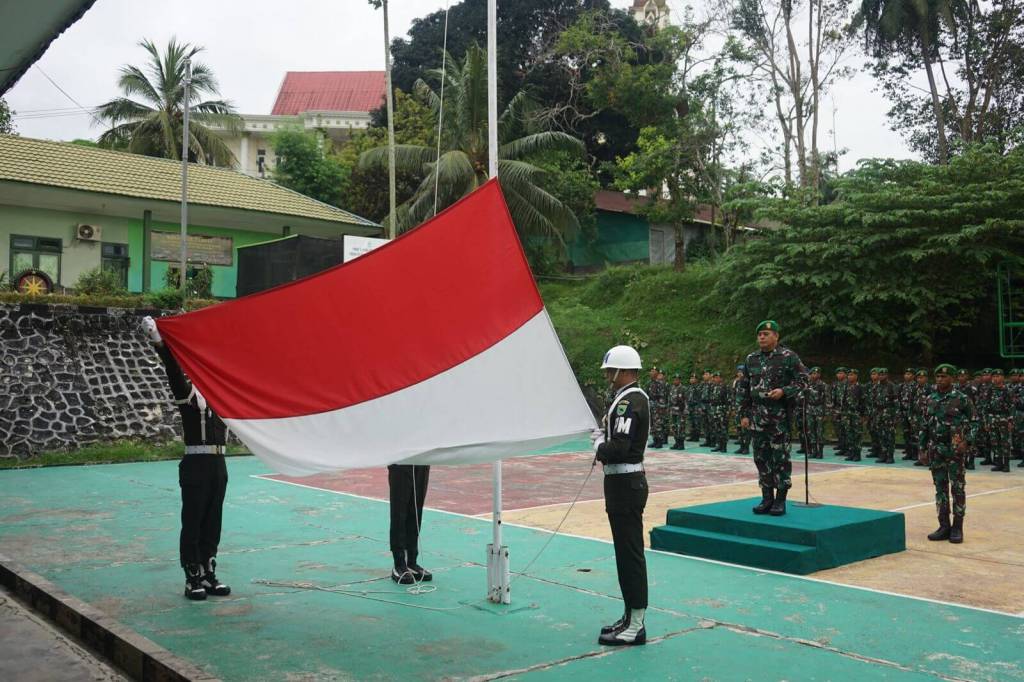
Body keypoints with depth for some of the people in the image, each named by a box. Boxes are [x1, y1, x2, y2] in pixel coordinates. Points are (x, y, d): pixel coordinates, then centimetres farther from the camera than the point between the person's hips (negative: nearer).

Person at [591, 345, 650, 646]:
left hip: (625, 484, -11)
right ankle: (630, 617, 26)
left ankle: (635, 626, 4)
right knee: (627, 551, 16)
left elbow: (618, 448, -27)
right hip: (625, 481, 11)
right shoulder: (635, 397, 14)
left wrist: (599, 447, -8)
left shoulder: (628, 402, -19)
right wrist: (602, 436, 3)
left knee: (630, 553, -4)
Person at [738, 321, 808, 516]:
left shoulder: (788, 357, -5)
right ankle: (767, 499, 17)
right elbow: (744, 388, 14)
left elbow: (802, 379, -5)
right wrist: (745, 413, 10)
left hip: (780, 415, -5)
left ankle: (780, 500, 6)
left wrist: (784, 391, -19)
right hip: (758, 417, 5)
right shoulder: (751, 359, 11)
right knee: (761, 457, 8)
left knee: (780, 458, -2)